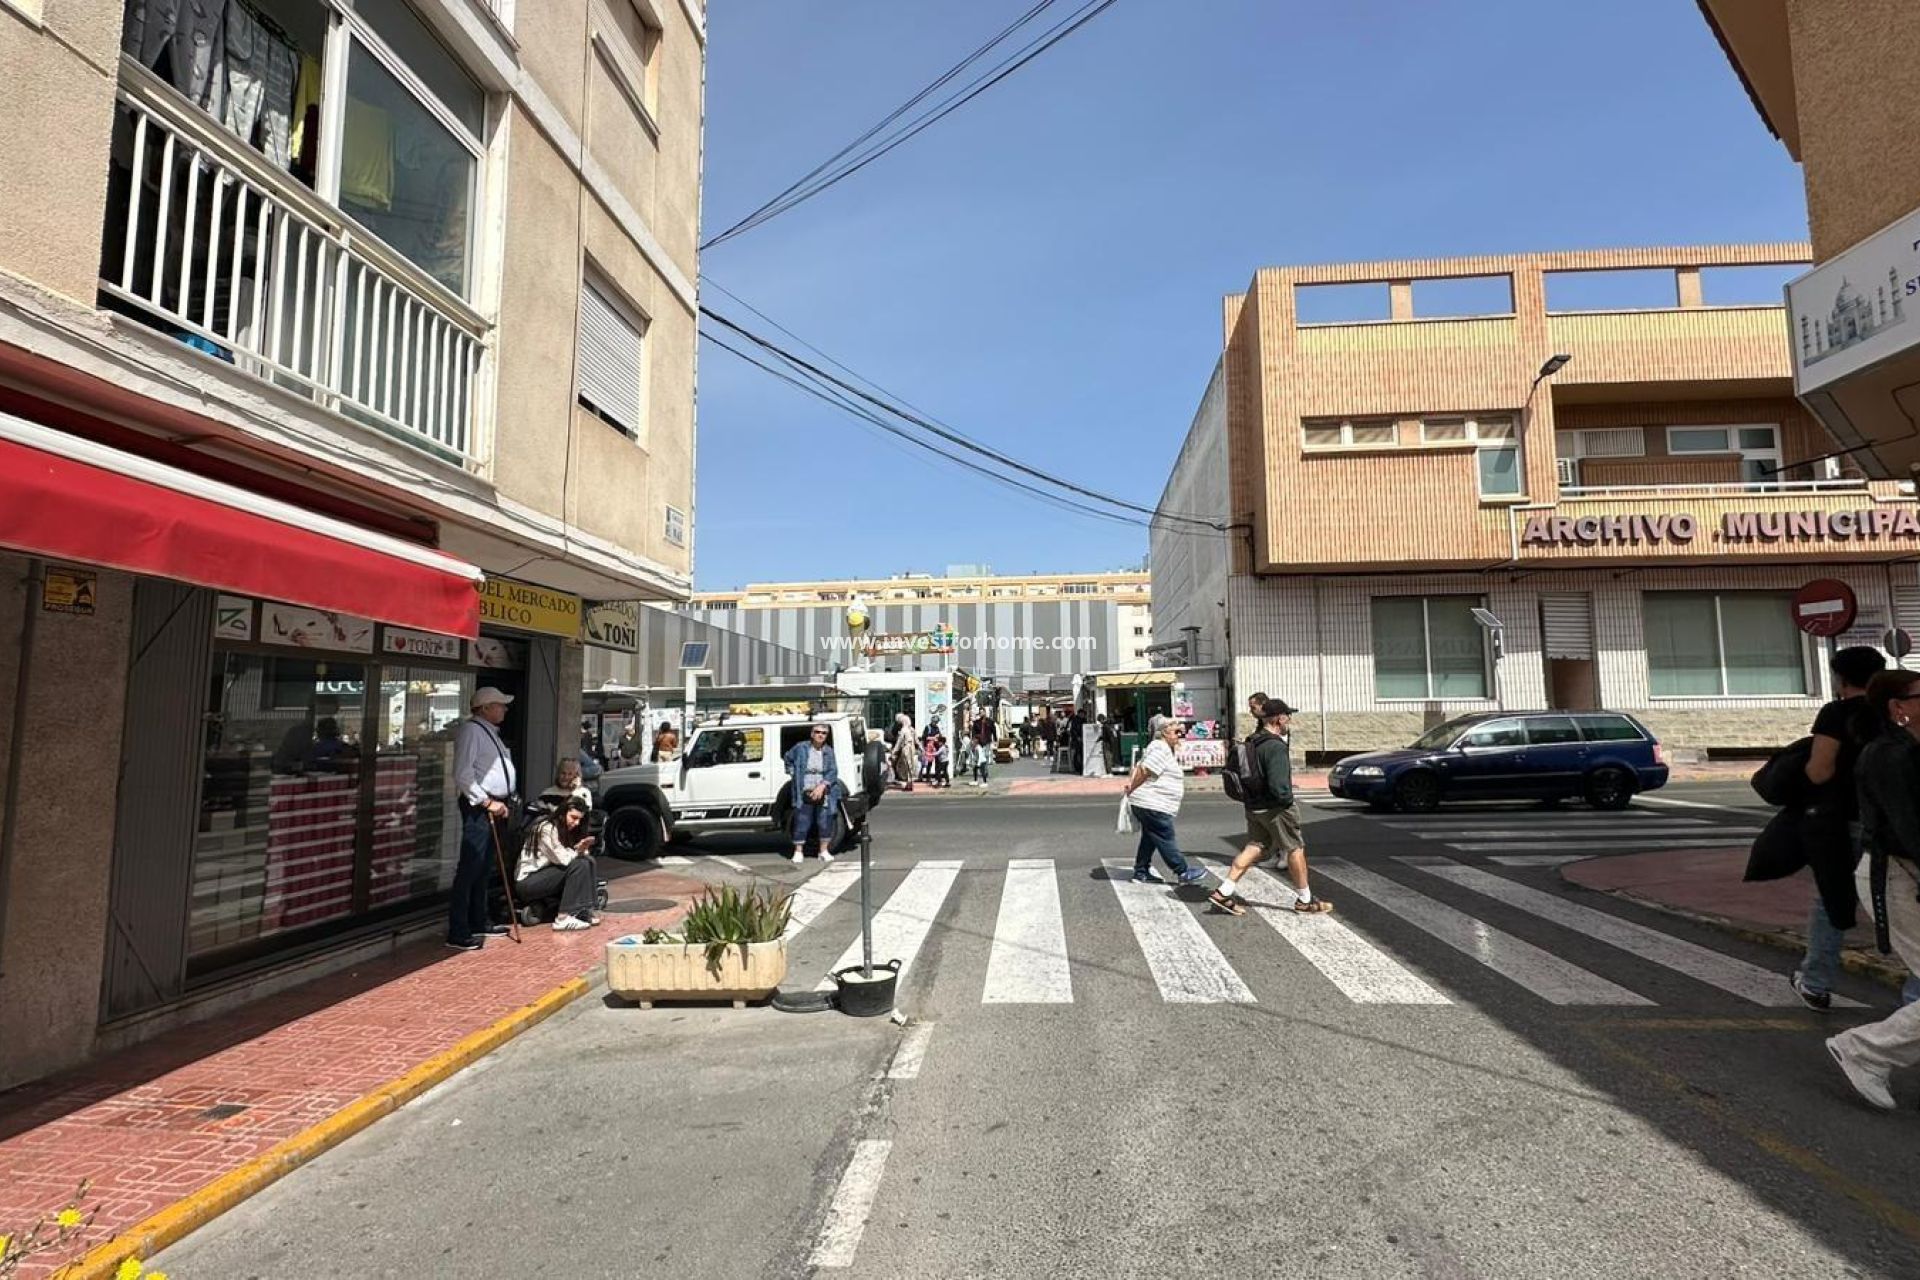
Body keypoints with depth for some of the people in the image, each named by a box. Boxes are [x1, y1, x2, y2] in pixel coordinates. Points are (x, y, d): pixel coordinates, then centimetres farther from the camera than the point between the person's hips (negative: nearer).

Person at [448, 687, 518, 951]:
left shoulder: (490, 732, 18)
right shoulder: (470, 730, -11)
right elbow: (463, 774, -19)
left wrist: (504, 803, 12)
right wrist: (487, 802, -18)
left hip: (495, 807, 10)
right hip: (479, 808, -10)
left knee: (485, 869, 18)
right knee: (469, 870, -8)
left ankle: (479, 922, 29)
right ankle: (457, 933, -4)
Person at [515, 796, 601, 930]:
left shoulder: (564, 829, 9)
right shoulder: (546, 828, -20)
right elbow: (562, 860, -25)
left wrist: (582, 849, -18)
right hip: (527, 881, -9)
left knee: (588, 860, -5)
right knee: (579, 865, -24)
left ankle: (584, 911, -7)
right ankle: (564, 918, -25)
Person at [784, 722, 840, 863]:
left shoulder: (828, 751, 2)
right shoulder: (800, 748, -1)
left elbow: (833, 772, -5)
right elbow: (787, 759, 16)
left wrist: (822, 786, -17)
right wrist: (793, 774, 6)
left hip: (822, 793, 2)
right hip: (804, 793, -2)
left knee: (825, 822, 4)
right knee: (801, 823, -1)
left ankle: (824, 851, 18)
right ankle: (798, 852, 11)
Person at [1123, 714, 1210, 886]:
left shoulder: (1161, 748, 20)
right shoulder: (1161, 748, -16)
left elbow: (1139, 767, 19)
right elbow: (1144, 771, -21)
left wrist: (1131, 783, 7)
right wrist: (1132, 789, -10)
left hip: (1146, 803, 10)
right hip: (1151, 804, -10)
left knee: (1150, 838, 15)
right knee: (1166, 840, -1)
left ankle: (1141, 873, 20)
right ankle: (1183, 873, 7)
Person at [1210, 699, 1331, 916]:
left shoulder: (1252, 742, 8)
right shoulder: (1276, 747, -21)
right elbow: (1278, 786, -27)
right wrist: (1288, 799, -10)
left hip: (1254, 806, 8)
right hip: (1275, 808, -8)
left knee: (1253, 849, 10)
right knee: (1296, 849, 7)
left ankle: (1224, 892, 3)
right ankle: (1304, 900, 18)